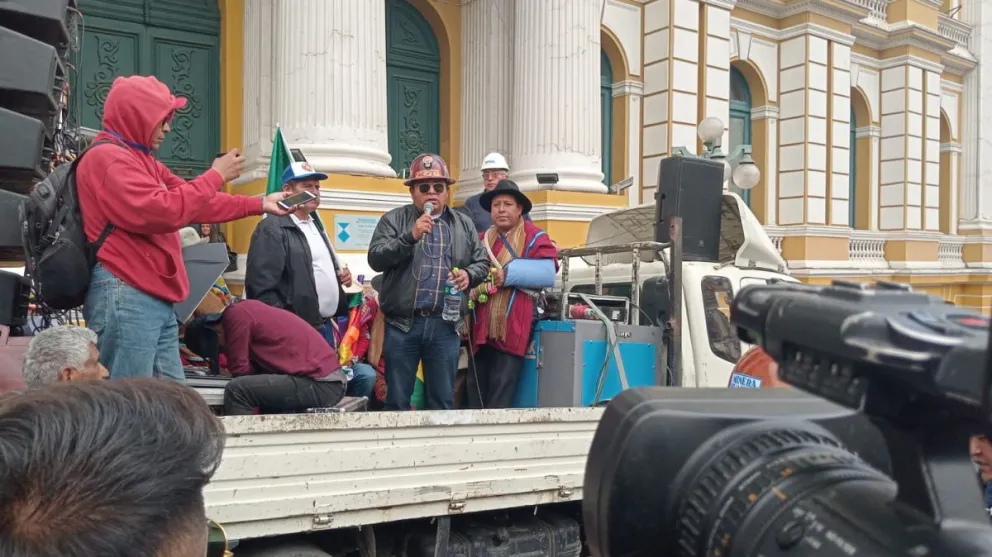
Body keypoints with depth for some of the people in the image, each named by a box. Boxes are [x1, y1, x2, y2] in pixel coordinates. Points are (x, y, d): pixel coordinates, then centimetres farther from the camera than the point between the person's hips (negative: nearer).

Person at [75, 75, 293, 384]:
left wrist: (260, 204, 23)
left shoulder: (142, 160, 20)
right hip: (125, 296, -10)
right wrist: (215, 176, -9)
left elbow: (196, 203, 26)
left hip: (156, 299, 10)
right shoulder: (107, 157, -10)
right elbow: (161, 211, -20)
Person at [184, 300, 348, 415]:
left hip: (320, 384, -10)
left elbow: (239, 369, -4)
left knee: (236, 389, -12)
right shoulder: (245, 310, 21)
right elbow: (257, 366, 23)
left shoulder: (235, 315, -7)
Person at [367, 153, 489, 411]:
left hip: (445, 325, 2)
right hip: (402, 323, -2)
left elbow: (482, 263, 15)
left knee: (443, 400, 11)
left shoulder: (464, 224, 12)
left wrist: (469, 274, -7)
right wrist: (410, 236, -18)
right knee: (397, 399, 7)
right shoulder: (393, 220, 3)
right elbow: (376, 259, -7)